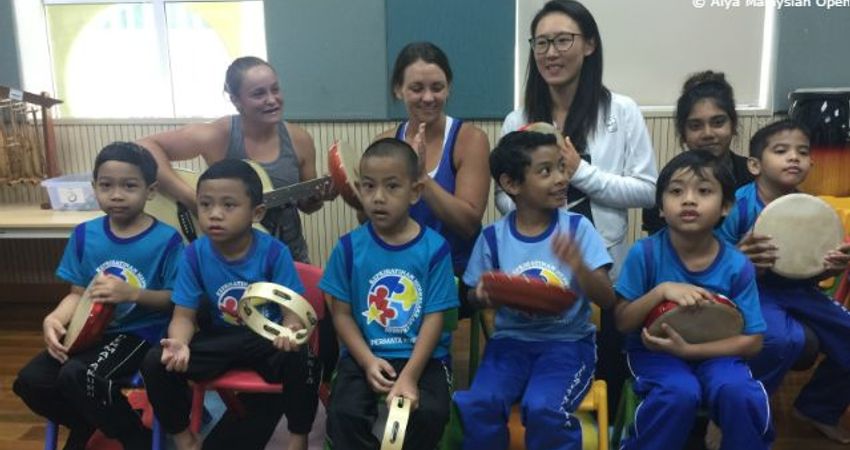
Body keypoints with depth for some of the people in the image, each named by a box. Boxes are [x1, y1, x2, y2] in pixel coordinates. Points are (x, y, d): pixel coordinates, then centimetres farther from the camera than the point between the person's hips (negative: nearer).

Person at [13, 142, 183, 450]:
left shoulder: (166, 239, -13)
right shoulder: (84, 235, 3)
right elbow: (77, 293, 7)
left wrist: (132, 293, -25)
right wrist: (54, 318, -14)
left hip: (140, 332, -6)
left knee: (77, 376, -29)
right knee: (30, 381, -10)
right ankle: (83, 424, 23)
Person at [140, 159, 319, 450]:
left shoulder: (274, 252, -17)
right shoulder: (195, 254, -9)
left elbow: (293, 311, -15)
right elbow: (184, 315, -5)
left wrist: (290, 330, -41)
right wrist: (179, 343, -29)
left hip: (268, 337, -3)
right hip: (222, 336, 3)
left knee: (300, 360, -34)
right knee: (155, 363, -17)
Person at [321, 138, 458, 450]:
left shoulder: (434, 248, -6)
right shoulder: (349, 247, -2)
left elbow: (434, 318, -8)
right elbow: (342, 313, 1)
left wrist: (410, 376, -17)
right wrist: (368, 361, -12)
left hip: (423, 356, -1)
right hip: (363, 355, 1)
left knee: (430, 412, -24)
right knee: (344, 413, -22)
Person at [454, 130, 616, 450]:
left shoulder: (578, 228, -4)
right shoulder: (493, 236, -1)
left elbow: (607, 300, -8)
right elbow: (475, 296, 12)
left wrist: (578, 266, -27)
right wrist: (484, 294, -13)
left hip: (568, 341, -1)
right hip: (512, 340, 2)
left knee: (543, 409, -28)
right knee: (476, 406, -24)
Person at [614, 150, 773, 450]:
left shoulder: (737, 266, -9)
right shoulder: (644, 253, -13)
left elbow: (752, 341, -6)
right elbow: (622, 322, -8)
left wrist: (688, 349, -19)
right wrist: (662, 290, -25)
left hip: (713, 353, 2)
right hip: (653, 350, -1)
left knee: (739, 392, -28)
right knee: (681, 393, -31)